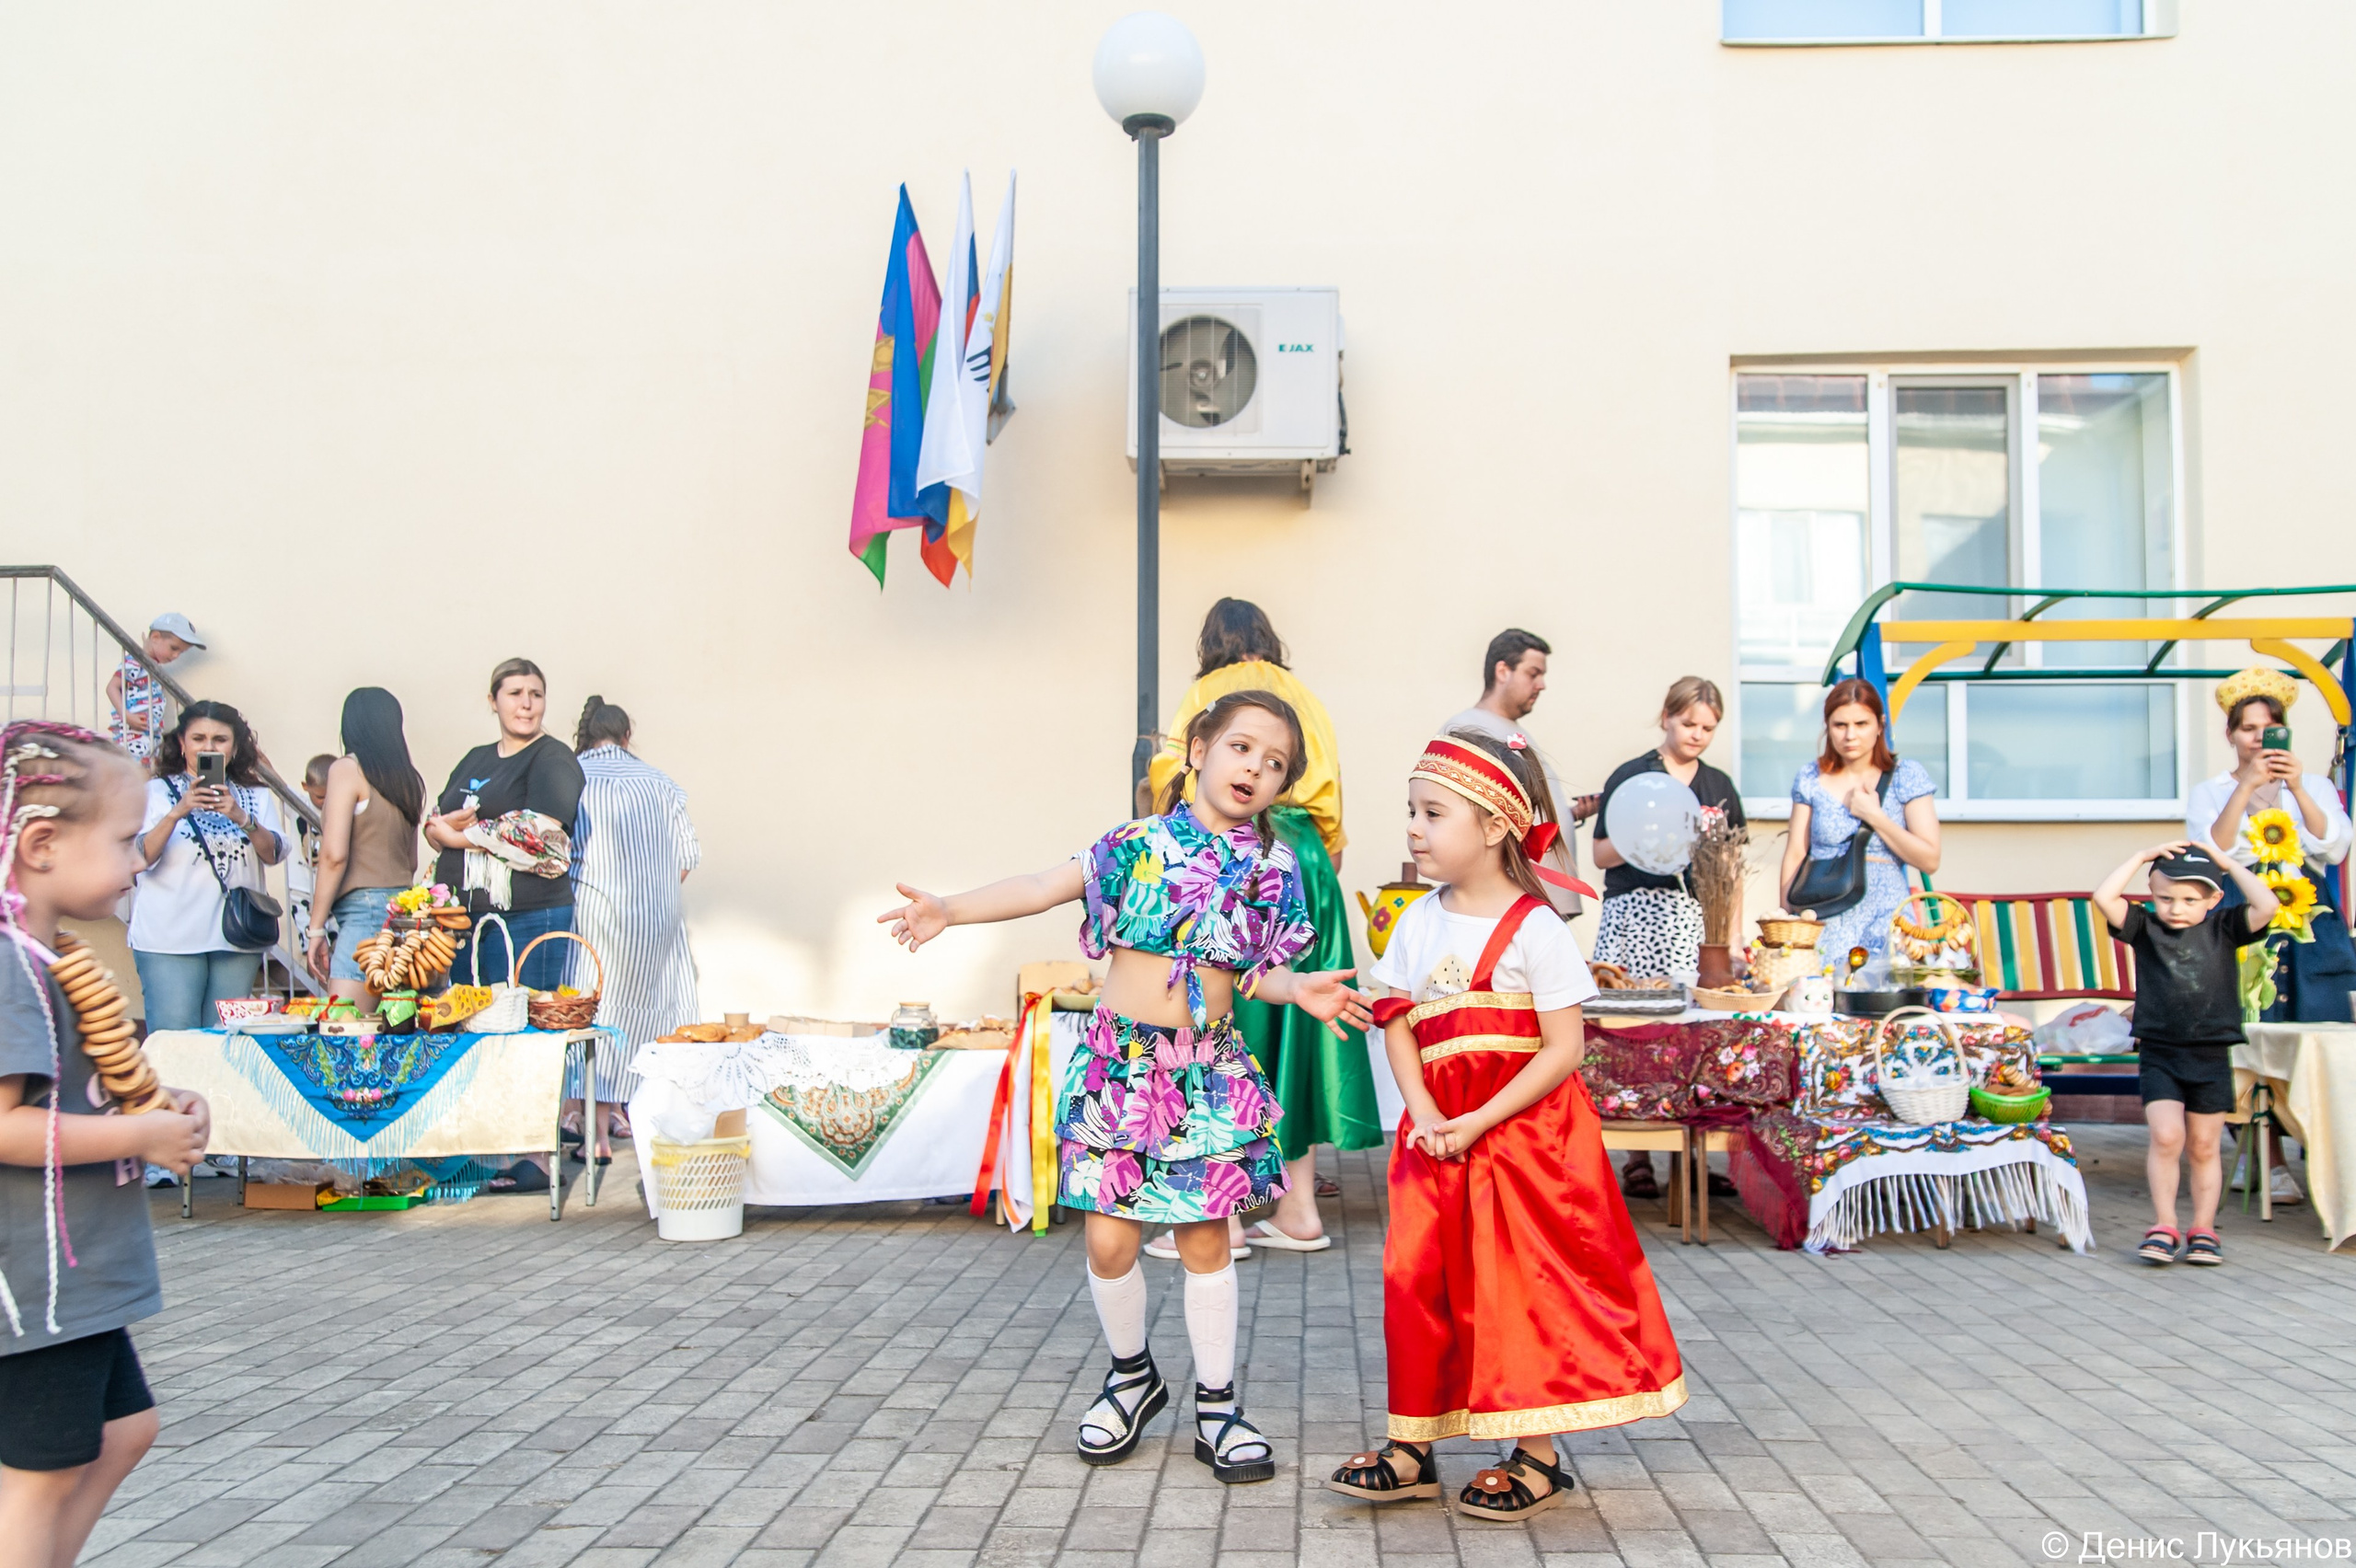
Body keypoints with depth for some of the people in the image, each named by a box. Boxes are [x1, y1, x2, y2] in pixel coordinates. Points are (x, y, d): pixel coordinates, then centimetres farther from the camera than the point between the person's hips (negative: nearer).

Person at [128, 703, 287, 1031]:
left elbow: (274, 854, -2)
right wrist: (178, 812, -22)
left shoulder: (256, 796, 12)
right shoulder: (157, 791, 5)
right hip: (171, 939, -3)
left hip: (237, 939, 3)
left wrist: (241, 818, -20)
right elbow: (141, 858, -8)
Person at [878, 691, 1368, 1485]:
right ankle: (1132, 1375, 28)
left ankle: (1216, 1404, 21)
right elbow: (1044, 887, -5)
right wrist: (950, 910, -16)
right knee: (1109, 1239, 2)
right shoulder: (1142, 842, 0)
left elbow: (1256, 973, 7)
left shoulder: (1273, 870, 4)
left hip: (1208, 1073, 1)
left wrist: (1300, 991, -13)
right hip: (1118, 1059, 0)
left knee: (1205, 1239, 5)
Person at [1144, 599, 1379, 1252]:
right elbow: (1330, 795, 13)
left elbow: (1171, 776, -7)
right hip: (1305, 861, 5)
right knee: (1296, 1025, 8)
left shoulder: (1205, 695, 3)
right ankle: (1300, 1207, 11)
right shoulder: (1303, 696, 16)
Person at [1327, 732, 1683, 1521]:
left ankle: (1536, 1456, 15)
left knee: (1525, 1284, 1)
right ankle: (1413, 1444, 15)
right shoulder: (1418, 924, 7)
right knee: (1415, 1279, 4)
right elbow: (1397, 1027, 7)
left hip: (1524, 1130, -5)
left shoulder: (1534, 929, -10)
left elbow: (1564, 1049, -13)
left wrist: (1479, 1122, -18)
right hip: (1436, 1133, 5)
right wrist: (1423, 1114, -10)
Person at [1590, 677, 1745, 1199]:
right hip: (1638, 914, -3)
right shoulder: (1632, 776, 3)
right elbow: (1602, 854, 2)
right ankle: (1636, 1157, 0)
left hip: (1699, 919, 4)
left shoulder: (1720, 787, 15)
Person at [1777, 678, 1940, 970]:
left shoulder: (1905, 776, 4)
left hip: (1883, 926, -1)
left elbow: (1929, 860, 0)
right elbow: (1795, 855, 9)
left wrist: (1874, 815, -7)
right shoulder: (1811, 779, 10)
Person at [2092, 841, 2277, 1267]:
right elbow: (2104, 899, -11)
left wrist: (2228, 864, -4)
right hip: (2160, 1053, -1)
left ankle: (2203, 1231, 17)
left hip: (2212, 1055, 1)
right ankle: (2164, 1228, -1)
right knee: (2166, 1136, -12)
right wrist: (2142, 857, -6)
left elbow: (2267, 906, -12)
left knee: (2204, 1145, 8)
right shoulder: (2146, 928, 2)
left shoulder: (2222, 930, 3)